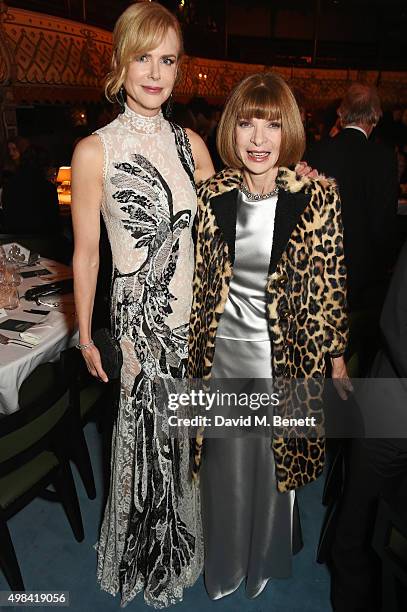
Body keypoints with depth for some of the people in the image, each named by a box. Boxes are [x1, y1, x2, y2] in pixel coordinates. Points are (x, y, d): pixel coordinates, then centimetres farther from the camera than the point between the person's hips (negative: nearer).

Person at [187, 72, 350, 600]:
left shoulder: (318, 196, -11)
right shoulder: (212, 194, -4)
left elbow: (331, 284, -4)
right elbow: (200, 279, 4)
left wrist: (336, 359, 1)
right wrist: (193, 352, 7)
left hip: (288, 354, -1)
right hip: (223, 352, 2)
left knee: (277, 461, 18)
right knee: (226, 467, 19)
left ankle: (266, 558, 51)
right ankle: (225, 563, 50)